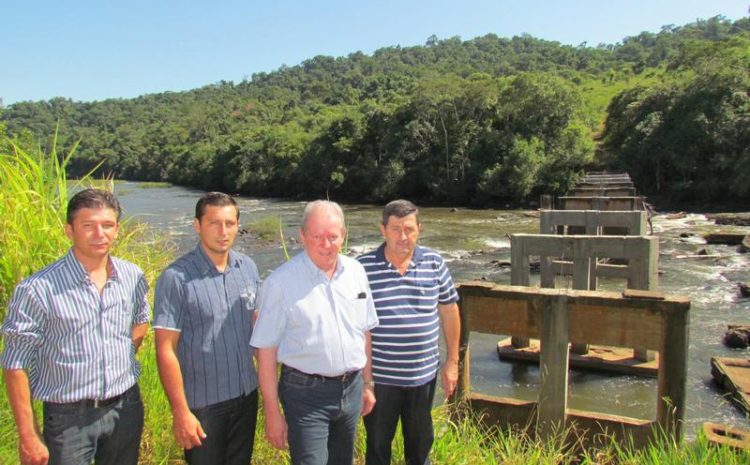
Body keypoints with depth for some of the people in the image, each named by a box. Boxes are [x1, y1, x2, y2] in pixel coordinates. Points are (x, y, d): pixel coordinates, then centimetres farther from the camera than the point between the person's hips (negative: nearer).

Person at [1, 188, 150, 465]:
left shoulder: (133, 277, -2)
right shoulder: (37, 289, -16)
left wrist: (124, 357, 5)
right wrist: (28, 436, -11)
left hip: (126, 408, 5)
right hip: (69, 416, -4)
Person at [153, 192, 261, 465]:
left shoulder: (248, 268, -1)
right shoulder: (176, 278, -17)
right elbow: (165, 350, -16)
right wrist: (180, 412, -16)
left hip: (247, 394, 5)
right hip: (203, 403, -5)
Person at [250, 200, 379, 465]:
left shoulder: (355, 272, 2)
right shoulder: (281, 282, -14)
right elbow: (266, 349, -12)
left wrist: (367, 384, 14)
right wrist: (272, 412, -11)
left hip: (352, 388, 5)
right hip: (306, 393, -5)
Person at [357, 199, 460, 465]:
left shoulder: (434, 263, -3)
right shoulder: (363, 267, -11)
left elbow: (448, 311, 6)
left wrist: (452, 361, 8)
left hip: (424, 373, 2)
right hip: (378, 376, -2)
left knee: (420, 441, 22)